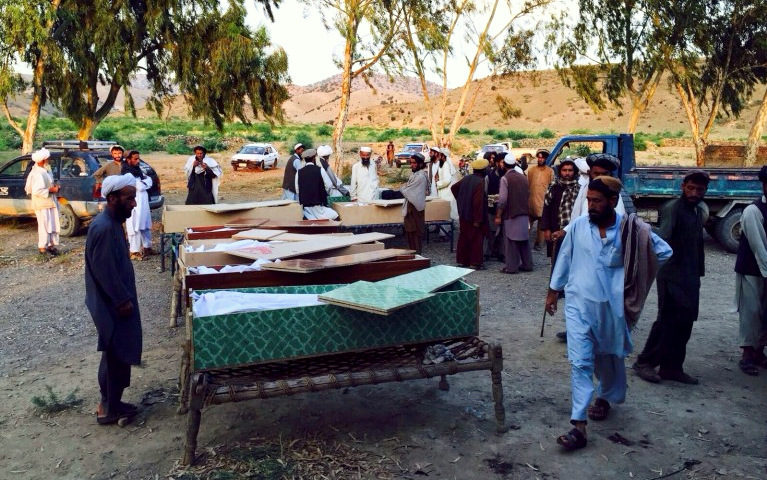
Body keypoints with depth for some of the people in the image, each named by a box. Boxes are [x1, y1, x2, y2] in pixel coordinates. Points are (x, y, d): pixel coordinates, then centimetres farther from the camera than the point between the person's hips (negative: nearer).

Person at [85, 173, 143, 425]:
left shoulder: (113, 222, 7)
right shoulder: (104, 228, -24)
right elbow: (104, 272, -24)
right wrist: (123, 300, -18)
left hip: (116, 301, 10)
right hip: (111, 305, -10)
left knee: (117, 355, 18)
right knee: (117, 356, 3)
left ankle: (110, 403, 31)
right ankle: (109, 409, 16)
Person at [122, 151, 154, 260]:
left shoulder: (138, 171, 14)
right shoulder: (127, 174, -15)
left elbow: (149, 182, 9)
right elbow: (140, 186, -21)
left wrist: (142, 182, -8)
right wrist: (143, 182, -3)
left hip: (143, 202, 9)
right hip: (134, 204, -9)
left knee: (146, 226, 15)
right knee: (135, 227, -5)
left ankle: (147, 247, 26)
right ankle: (134, 251, 0)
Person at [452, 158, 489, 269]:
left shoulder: (466, 178, 3)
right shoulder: (480, 182, -19)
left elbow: (454, 187, 15)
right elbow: (478, 202, -24)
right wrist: (478, 220, -21)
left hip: (463, 215, 7)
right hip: (473, 217, -7)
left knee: (463, 237, 14)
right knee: (476, 239, 3)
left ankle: (462, 260, 22)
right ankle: (475, 263, 7)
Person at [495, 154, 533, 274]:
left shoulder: (505, 178, -12)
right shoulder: (523, 177, 7)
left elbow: (502, 200, -16)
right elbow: (528, 194, 14)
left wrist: (498, 216, -10)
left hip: (510, 214, -6)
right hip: (524, 213, 6)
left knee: (511, 241, 0)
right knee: (524, 240, 13)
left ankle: (511, 267, 3)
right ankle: (527, 264, 19)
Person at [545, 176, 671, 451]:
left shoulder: (630, 230, -9)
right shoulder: (578, 226, -5)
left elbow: (665, 252, 2)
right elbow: (564, 258, 6)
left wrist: (633, 274, 4)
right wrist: (553, 290, 12)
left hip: (612, 306, 1)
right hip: (579, 304, 0)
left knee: (609, 357, 20)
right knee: (580, 362, -7)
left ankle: (605, 398, 49)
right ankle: (578, 426, -5)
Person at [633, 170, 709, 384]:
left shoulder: (699, 211, 15)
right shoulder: (672, 208, -11)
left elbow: (698, 244, 20)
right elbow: (663, 236, -26)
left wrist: (698, 274, 17)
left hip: (690, 277, 8)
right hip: (671, 275, -8)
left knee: (685, 322, 9)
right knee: (668, 320, -5)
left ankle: (672, 367, 18)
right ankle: (645, 362, 6)